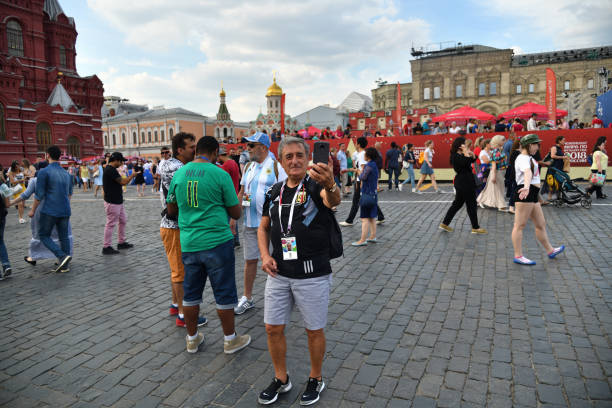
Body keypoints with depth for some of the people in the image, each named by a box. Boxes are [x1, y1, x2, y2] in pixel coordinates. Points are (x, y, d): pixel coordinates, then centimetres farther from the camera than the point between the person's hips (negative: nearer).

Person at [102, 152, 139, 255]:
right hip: (112, 203, -10)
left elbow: (120, 181, 15)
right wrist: (133, 175, -7)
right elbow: (123, 182, -20)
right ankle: (107, 247, 7)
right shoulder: (110, 170, -20)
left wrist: (132, 175, 8)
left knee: (123, 221, 17)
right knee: (111, 224, -2)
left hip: (118, 201, 10)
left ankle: (122, 242, 27)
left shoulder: (110, 169, 13)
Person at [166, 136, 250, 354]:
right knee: (224, 293, 8)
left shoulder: (179, 174, 4)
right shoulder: (220, 174, -10)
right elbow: (236, 213, -6)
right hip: (217, 242, -5)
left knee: (191, 293, 16)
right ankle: (230, 340, 21)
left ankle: (192, 339, 31)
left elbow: (171, 210, 12)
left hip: (189, 244, 5)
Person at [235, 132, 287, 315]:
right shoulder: (249, 167, 13)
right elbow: (241, 192, 18)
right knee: (250, 260, 12)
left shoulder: (276, 167, -6)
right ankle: (247, 298, 26)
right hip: (250, 223, 6)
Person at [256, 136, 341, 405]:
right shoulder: (275, 192, 6)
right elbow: (264, 227, 15)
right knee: (273, 328, 13)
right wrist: (265, 255, -2)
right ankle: (281, 379, 36)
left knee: (314, 330, 11)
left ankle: (316, 379, 36)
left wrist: (330, 185, -59)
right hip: (278, 274, 5)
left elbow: (333, 200, -35)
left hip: (313, 275, -5)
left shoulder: (316, 186, -11)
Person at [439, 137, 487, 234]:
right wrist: (466, 152, -19)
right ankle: (475, 228, 9)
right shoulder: (456, 156, -15)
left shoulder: (461, 155, 14)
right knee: (471, 205, -1)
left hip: (464, 183, 10)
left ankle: (445, 223, 17)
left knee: (457, 203, 14)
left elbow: (473, 160, 17)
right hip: (464, 183, -10)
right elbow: (467, 163, -27)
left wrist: (471, 153, 1)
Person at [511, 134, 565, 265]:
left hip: (532, 195, 11)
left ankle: (550, 250, 31)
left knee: (541, 224, 18)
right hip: (525, 194, -11)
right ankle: (518, 256, -5)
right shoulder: (523, 158, -13)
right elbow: (527, 172, -37)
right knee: (520, 225, -7)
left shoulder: (528, 158, 21)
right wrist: (526, 187, -54)